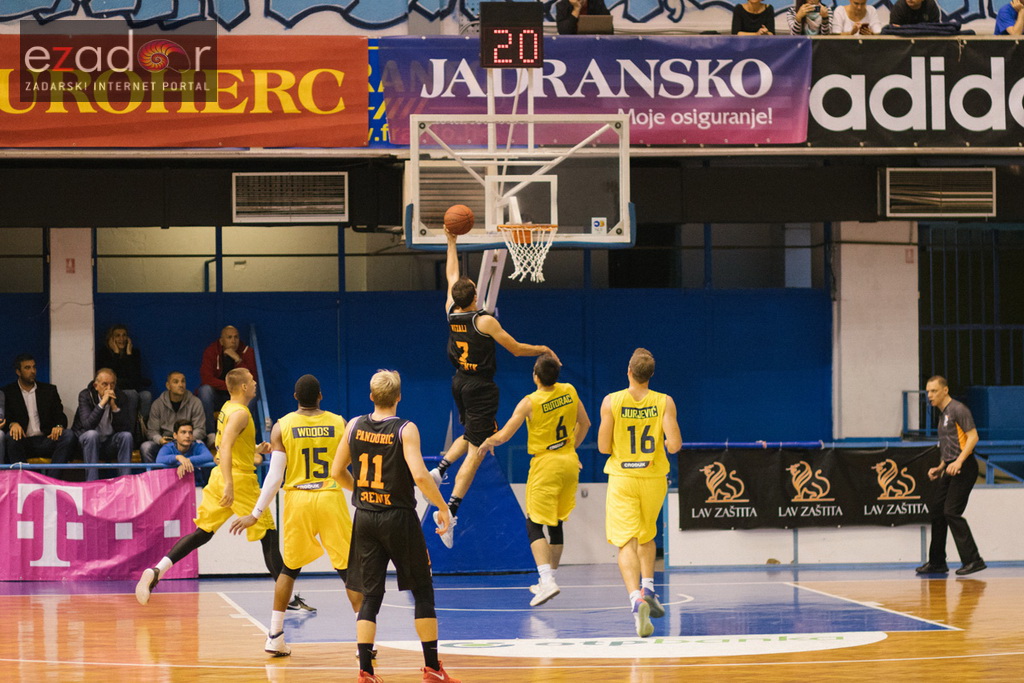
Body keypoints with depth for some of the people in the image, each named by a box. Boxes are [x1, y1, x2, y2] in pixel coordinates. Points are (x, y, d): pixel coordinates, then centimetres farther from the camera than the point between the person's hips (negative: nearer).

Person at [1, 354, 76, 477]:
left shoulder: (49, 390, 18)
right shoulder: (7, 392, 10)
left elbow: (60, 416, 12)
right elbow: (5, 418, 1)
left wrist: (59, 426, -12)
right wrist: (12, 424, -23)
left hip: (45, 441, 2)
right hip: (23, 441, -2)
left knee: (68, 435, -26)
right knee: (12, 437, -35)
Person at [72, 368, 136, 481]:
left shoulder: (121, 397, -5)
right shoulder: (85, 395, -12)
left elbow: (125, 428, -15)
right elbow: (87, 425, -27)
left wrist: (114, 406, -26)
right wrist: (102, 403, -33)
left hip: (110, 444, 2)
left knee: (126, 435, -25)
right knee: (92, 434, -34)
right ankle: (91, 483, -35)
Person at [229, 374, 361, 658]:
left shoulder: (282, 427, -2)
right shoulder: (339, 424, -1)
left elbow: (275, 476, -5)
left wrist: (255, 514, 0)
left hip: (297, 500, 1)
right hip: (331, 498, -1)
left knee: (290, 568, 17)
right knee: (349, 568, 2)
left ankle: (275, 637, 17)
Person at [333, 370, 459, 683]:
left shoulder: (355, 426, 1)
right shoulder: (405, 430, -12)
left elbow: (337, 472, 8)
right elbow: (420, 475, -22)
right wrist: (443, 507, -10)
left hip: (365, 518, 4)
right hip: (399, 518, -4)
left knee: (370, 596, 9)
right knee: (422, 592, 8)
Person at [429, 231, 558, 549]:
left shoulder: (451, 313, -2)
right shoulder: (485, 321, -18)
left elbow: (451, 276, 14)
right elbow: (516, 349, -11)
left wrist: (451, 242, 22)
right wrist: (543, 349, 6)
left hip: (460, 383, 7)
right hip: (481, 388, -7)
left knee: (472, 435, 33)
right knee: (475, 451, -8)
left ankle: (441, 468, 18)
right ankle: (451, 511, -17)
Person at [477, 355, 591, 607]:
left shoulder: (530, 403, -15)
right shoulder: (569, 391, 1)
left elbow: (503, 436, -13)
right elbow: (584, 423, 15)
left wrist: (486, 443, 8)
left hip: (545, 465, -6)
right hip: (569, 463, 6)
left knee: (534, 525, -4)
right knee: (556, 525, 17)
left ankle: (547, 580, -21)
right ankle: (548, 580, 25)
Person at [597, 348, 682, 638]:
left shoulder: (611, 402, -7)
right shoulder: (664, 402, -5)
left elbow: (603, 447, -5)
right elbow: (675, 444, -12)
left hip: (622, 480, -2)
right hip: (654, 478, 2)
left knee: (627, 543, -7)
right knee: (646, 535, 27)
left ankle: (636, 598, -28)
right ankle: (648, 588, 18)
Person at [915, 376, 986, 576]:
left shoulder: (958, 409, -8)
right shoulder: (942, 415, 21)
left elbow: (973, 436, -16)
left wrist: (958, 462, -24)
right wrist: (940, 468, 18)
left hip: (963, 468, -10)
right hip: (950, 470, 10)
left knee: (951, 512, -16)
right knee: (937, 512, 8)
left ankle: (973, 560, -15)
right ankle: (937, 562, 15)